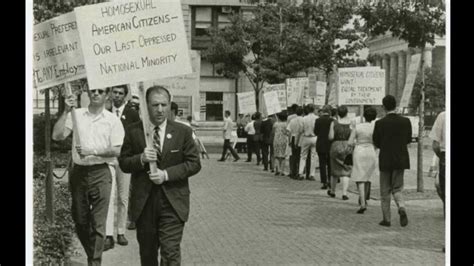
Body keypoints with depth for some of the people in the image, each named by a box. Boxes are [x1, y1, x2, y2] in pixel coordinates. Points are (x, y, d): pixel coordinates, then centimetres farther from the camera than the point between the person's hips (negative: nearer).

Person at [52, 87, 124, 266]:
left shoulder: (113, 120, 0)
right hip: (78, 171, 3)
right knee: (79, 220, 14)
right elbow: (57, 136, -6)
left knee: (98, 223, -4)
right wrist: (66, 112, -13)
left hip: (100, 173, -3)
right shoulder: (76, 114, 4)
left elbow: (117, 150, -5)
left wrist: (92, 152, -16)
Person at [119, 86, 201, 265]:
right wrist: (141, 159, -17)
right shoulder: (133, 131, 2)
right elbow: (123, 163, 4)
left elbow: (194, 163, -2)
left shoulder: (183, 132, 0)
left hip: (173, 203, -2)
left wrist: (167, 174, -15)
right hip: (143, 202, 2)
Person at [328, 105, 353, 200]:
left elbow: (331, 137, -8)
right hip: (348, 147, 0)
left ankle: (332, 191, 31)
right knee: (346, 171, 3)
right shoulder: (351, 123, -4)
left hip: (336, 147, 0)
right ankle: (344, 193, -8)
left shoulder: (334, 123, -6)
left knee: (335, 170, 15)